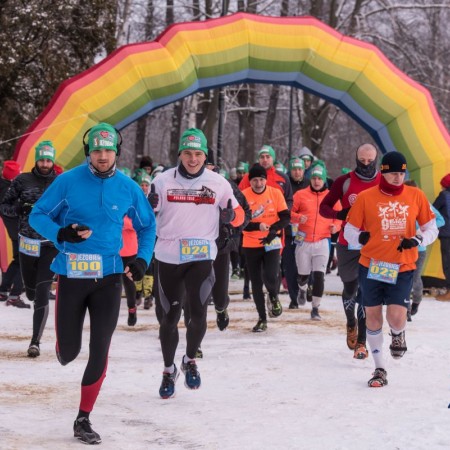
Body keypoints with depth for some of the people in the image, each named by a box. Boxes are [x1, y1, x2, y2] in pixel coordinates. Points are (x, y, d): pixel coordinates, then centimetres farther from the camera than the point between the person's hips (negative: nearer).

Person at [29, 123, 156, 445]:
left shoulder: (128, 188, 0)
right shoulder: (68, 181, -7)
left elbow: (147, 226, 16)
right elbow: (38, 215, 0)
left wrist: (142, 259, 1)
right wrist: (59, 233, -19)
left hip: (109, 278, 1)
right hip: (71, 276, -1)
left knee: (99, 352, -3)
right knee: (68, 351, 4)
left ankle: (84, 420, 8)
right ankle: (66, 351, 44)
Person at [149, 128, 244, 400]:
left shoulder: (218, 183, 0)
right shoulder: (163, 181, -2)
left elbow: (239, 216, 8)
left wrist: (231, 215, -15)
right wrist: (149, 206, -20)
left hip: (202, 257, 0)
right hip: (168, 257, 1)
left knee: (198, 313, -12)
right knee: (169, 316, 7)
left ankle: (190, 361, 17)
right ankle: (169, 370, 28)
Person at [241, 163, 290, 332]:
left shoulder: (275, 193, -4)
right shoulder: (244, 196, -7)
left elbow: (286, 217, -2)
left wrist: (273, 230, -20)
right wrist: (257, 226, -27)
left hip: (271, 243, -1)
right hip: (251, 245, 1)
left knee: (271, 276, -19)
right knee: (256, 283, 7)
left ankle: (274, 297, 16)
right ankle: (262, 318, 22)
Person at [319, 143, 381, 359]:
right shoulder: (344, 182, -1)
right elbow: (324, 207, 2)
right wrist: (339, 214, -19)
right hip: (348, 244, 1)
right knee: (350, 288, 14)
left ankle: (361, 342, -4)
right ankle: (351, 323, 44)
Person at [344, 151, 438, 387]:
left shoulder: (416, 196, 3)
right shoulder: (366, 198, -2)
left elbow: (431, 228, 10)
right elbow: (349, 230, 4)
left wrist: (417, 239, -9)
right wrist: (360, 237, -16)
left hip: (402, 267, 0)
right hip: (371, 265, 0)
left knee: (396, 318, -13)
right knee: (373, 316, 6)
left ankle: (398, 334, 26)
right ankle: (380, 369, 22)